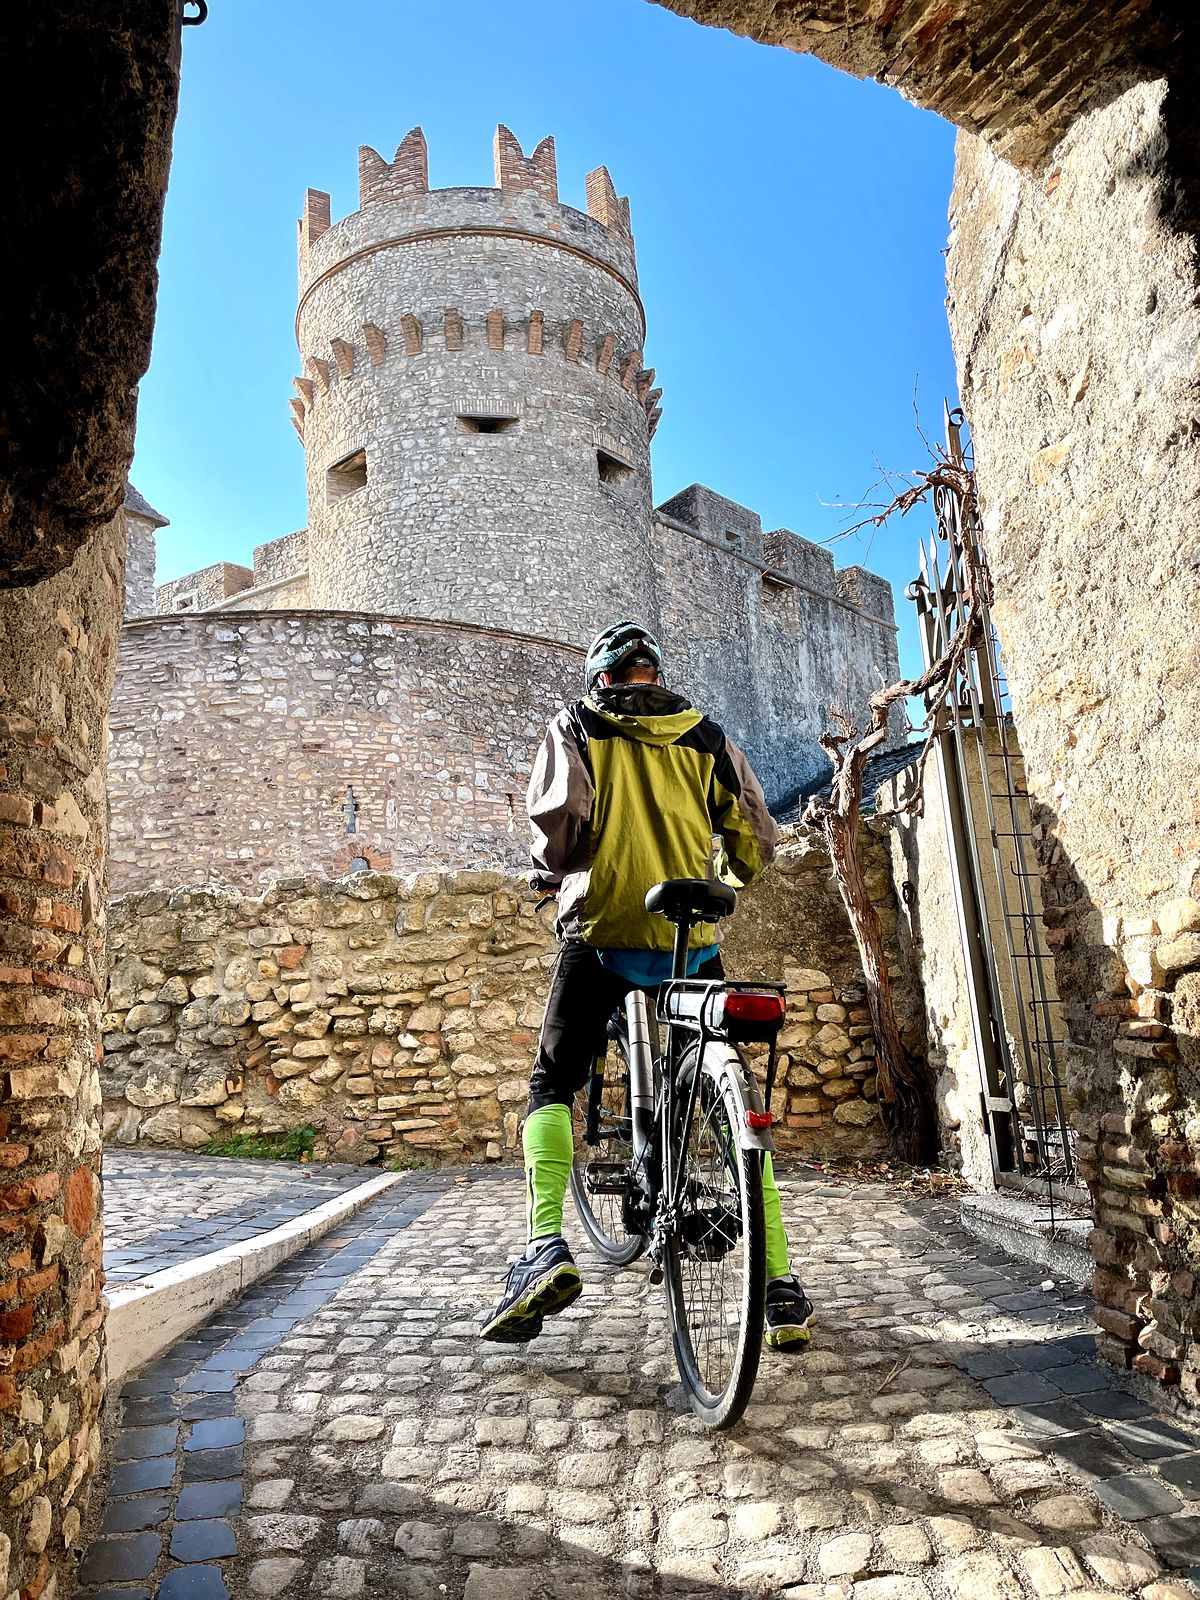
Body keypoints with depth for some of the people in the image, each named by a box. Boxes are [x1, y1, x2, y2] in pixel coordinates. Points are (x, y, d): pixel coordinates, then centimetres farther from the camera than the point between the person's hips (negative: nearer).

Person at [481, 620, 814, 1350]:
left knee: (552, 1088, 13)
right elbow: (757, 840, 8)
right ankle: (781, 1287, 11)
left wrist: (555, 871, 9)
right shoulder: (707, 736, 11)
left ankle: (546, 1247, -6)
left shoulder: (576, 727, 5)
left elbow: (557, 819, -12)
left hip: (602, 937, -2)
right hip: (694, 945, 2)